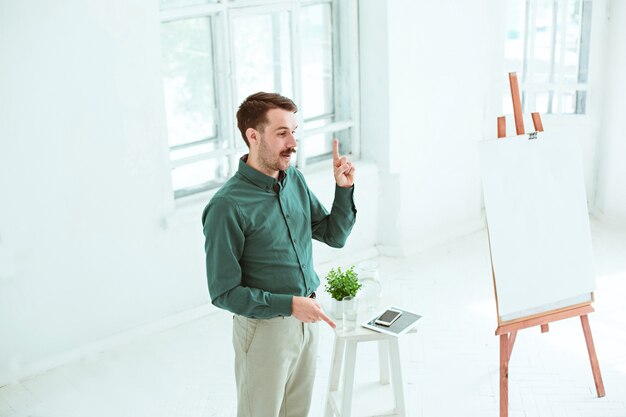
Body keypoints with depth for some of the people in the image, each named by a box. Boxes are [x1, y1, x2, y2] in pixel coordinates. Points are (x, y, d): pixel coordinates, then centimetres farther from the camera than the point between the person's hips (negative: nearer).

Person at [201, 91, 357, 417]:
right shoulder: (228, 206, -22)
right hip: (265, 328, -6)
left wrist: (344, 189, -6)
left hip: (306, 318, 7)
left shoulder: (294, 180, 0)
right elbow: (224, 293, -20)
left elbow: (334, 235, 9)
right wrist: (289, 304, -24)